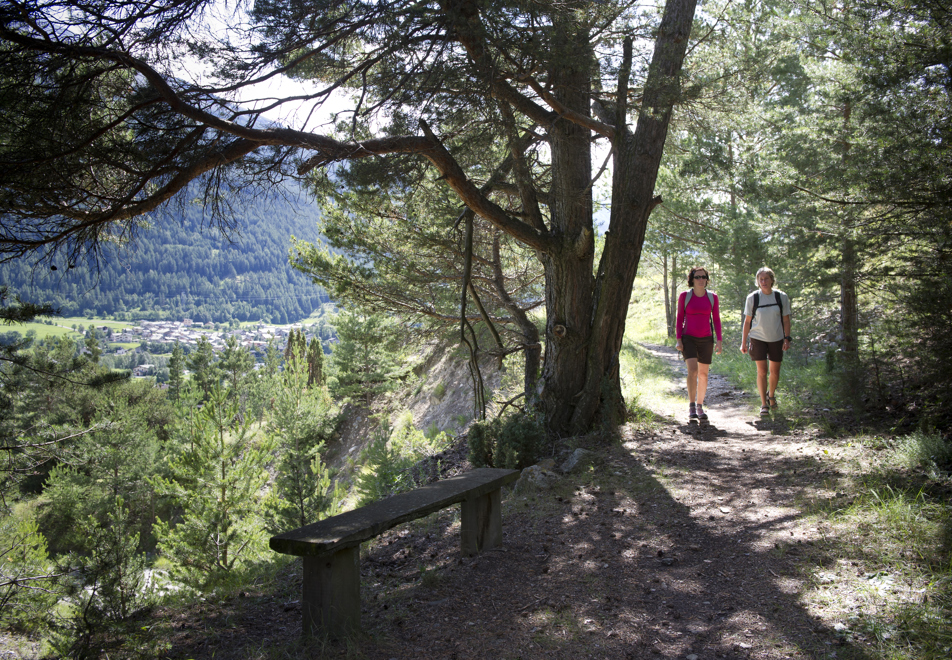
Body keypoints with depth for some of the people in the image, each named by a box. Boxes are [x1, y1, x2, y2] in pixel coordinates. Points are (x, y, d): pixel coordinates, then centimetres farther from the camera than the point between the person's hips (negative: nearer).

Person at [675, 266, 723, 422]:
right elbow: (679, 318, 3)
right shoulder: (684, 296, -1)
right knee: (692, 370, -19)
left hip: (706, 339, 2)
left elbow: (716, 320, 6)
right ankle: (691, 408, -14)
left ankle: (700, 406, 20)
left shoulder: (712, 297, 3)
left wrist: (719, 341, 0)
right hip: (689, 338, -2)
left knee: (703, 374, 6)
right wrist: (678, 339, -4)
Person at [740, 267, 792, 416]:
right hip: (758, 338, -1)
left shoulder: (781, 297, -1)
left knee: (775, 372, 8)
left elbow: (786, 319, 4)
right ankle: (764, 404, 1)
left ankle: (771, 395, 36)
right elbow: (747, 321, 2)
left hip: (776, 339, 2)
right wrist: (743, 342, 1)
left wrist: (787, 338, -4)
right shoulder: (752, 298, -3)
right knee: (762, 371, -7)